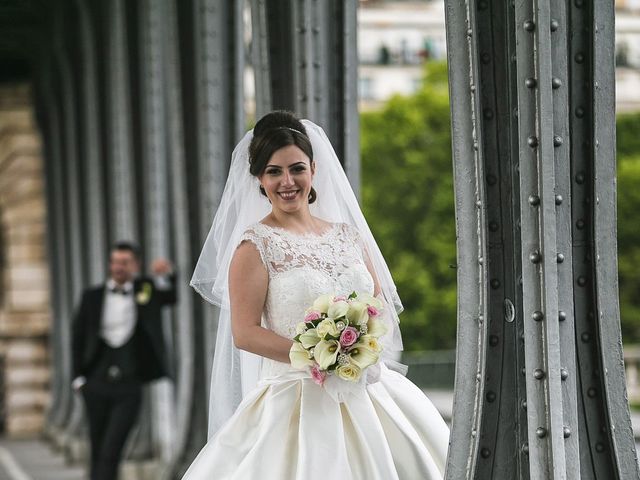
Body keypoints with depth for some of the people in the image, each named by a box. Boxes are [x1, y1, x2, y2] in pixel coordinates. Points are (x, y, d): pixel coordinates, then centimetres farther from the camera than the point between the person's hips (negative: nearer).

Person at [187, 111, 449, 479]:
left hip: (370, 391, 5)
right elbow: (245, 333, -9)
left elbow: (383, 309, 17)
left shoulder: (348, 235, 13)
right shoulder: (255, 245, -3)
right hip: (298, 402, -5)